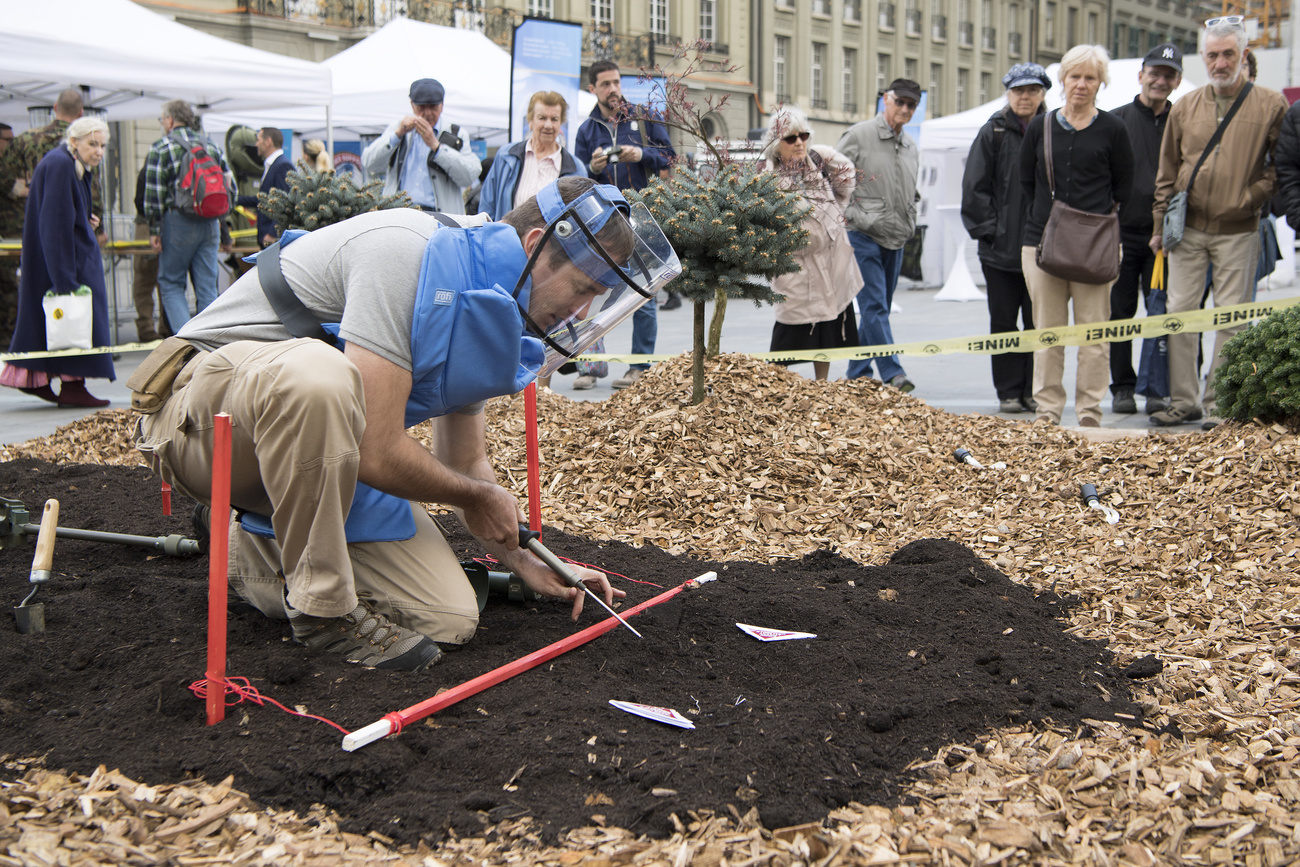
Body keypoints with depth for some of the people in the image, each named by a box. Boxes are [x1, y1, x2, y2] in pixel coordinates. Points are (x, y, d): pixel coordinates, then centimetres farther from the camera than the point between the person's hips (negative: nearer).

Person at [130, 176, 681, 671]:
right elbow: (377, 452, -29)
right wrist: (477, 497, -11)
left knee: (448, 618, -5)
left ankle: (255, 554, 17)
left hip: (315, 450, 8)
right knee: (318, 374, -42)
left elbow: (467, 461, 19)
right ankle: (323, 607, -23)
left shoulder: (484, 308, 5)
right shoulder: (402, 250, -25)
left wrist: (526, 563, 12)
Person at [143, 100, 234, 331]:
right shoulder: (212, 147, 12)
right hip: (210, 223, 4)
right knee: (207, 286, 7)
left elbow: (154, 193, -8)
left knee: (171, 283, 5)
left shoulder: (160, 148, -3)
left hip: (178, 222, -4)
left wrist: (154, 231, -3)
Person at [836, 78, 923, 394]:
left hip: (895, 239, 7)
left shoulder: (911, 148, 16)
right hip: (863, 237, -7)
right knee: (874, 307, -14)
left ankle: (858, 374, 17)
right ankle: (892, 374, -19)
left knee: (879, 309, 9)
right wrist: (851, 214, -10)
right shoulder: (858, 136, -4)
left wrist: (908, 223, 12)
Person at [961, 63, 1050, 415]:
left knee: (1038, 321, 5)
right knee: (1003, 322, 5)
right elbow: (974, 187, 0)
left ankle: (1034, 391, 13)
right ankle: (1009, 392, 12)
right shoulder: (993, 132, 2)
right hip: (1001, 249, -1)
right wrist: (989, 229, -6)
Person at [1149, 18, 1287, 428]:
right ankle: (1184, 401, 10)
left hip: (1238, 232, -2)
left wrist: (1252, 195, -8)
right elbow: (1167, 173, 11)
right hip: (1189, 229, 3)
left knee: (1231, 319, 0)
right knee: (1179, 313, 1)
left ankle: (1219, 404, 7)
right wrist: (1160, 225, 7)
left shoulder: (1271, 106, -1)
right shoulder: (1185, 108, 7)